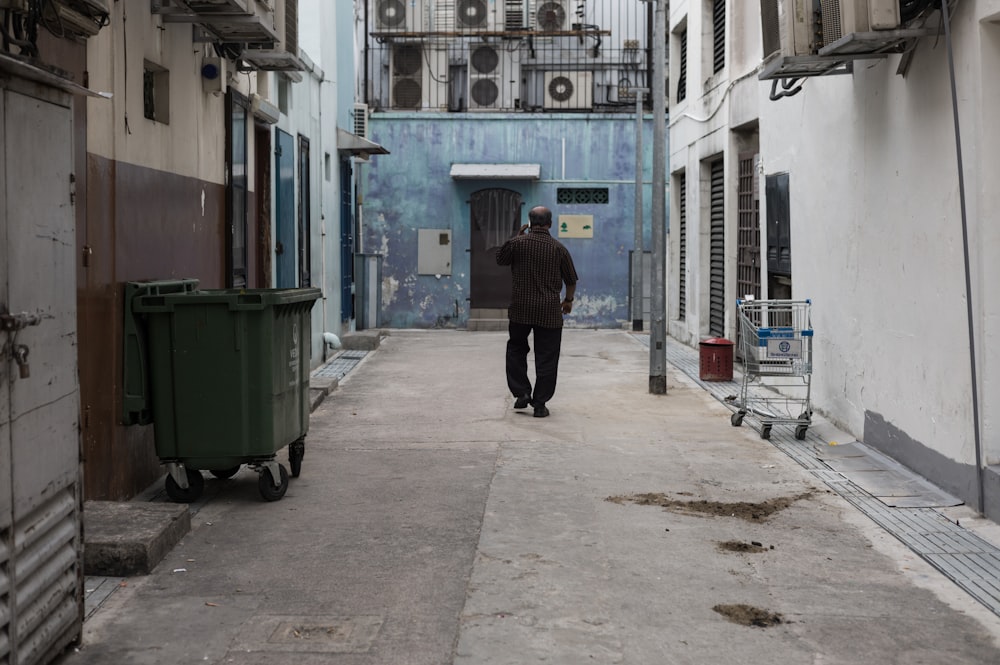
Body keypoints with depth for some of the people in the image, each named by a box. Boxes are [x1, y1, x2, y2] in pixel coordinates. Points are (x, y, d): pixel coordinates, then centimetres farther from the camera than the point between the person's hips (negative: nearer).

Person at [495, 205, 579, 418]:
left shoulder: (518, 243, -5)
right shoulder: (559, 249, -2)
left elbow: (500, 258, 15)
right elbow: (571, 280, 7)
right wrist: (568, 300, 25)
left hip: (520, 308, 0)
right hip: (549, 312, 0)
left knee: (516, 349, 20)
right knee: (546, 357, 6)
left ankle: (521, 392, 9)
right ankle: (540, 403, 6)